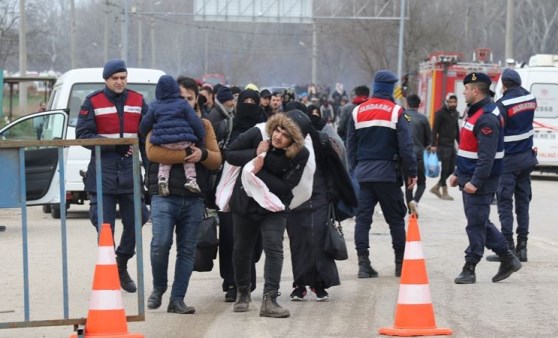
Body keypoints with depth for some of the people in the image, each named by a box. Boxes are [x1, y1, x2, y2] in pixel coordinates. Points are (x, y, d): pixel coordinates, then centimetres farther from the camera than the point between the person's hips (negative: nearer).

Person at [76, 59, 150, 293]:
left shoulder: (138, 101, 10)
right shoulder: (93, 102, 0)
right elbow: (82, 134, -6)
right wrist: (114, 145, -15)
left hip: (130, 169, 3)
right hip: (103, 171, -3)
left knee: (133, 222, 5)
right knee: (105, 225, -3)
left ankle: (122, 267, 24)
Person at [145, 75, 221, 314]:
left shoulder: (204, 125, 15)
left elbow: (217, 160, 9)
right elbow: (152, 151, -13)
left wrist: (202, 154, -13)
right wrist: (186, 154, -17)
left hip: (194, 198, 4)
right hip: (164, 194, -4)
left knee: (187, 250, 4)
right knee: (160, 244, -15)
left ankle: (177, 299, 10)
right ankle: (158, 289, 8)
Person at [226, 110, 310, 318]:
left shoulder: (300, 155, -20)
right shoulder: (257, 134, -17)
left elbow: (285, 187, -21)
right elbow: (229, 154, -10)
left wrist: (260, 172, -28)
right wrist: (256, 154, -24)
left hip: (274, 207, -2)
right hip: (244, 202, 2)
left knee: (274, 248, -18)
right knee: (242, 249, 13)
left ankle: (269, 300, -20)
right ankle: (242, 293, 35)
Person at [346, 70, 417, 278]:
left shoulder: (357, 112, 7)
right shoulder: (396, 112, -6)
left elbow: (350, 146, 11)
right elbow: (406, 146, -8)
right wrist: (411, 173, -1)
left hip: (362, 173, 3)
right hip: (387, 173, -3)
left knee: (363, 218, 4)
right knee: (395, 218, 6)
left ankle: (363, 263, -1)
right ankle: (400, 264, 8)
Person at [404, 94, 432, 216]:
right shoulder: (422, 118, -1)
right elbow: (429, 139, 5)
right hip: (418, 154, -2)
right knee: (421, 182, 10)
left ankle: (411, 210, 12)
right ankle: (415, 201, -17)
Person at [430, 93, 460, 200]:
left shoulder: (455, 113, 14)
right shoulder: (440, 113, -8)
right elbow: (434, 129, -11)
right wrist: (433, 145, -17)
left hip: (452, 145, 8)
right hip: (443, 145, -8)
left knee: (451, 168, 8)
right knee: (445, 168, -5)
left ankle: (436, 187, 20)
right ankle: (444, 192, 2)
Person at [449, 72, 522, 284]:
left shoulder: (487, 118, -19)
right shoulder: (475, 113, 15)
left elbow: (487, 156, -25)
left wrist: (475, 182, -27)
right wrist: (458, 174, 23)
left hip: (480, 182, -11)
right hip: (470, 179, 11)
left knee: (476, 225, -3)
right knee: (480, 223, 15)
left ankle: (469, 270, 2)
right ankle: (508, 260, 23)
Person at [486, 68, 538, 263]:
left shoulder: (503, 104, -17)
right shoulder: (530, 98, 4)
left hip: (508, 159, -6)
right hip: (527, 157, 6)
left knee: (505, 203, -2)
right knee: (523, 202, 10)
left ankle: (507, 247, -5)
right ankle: (522, 246, 12)